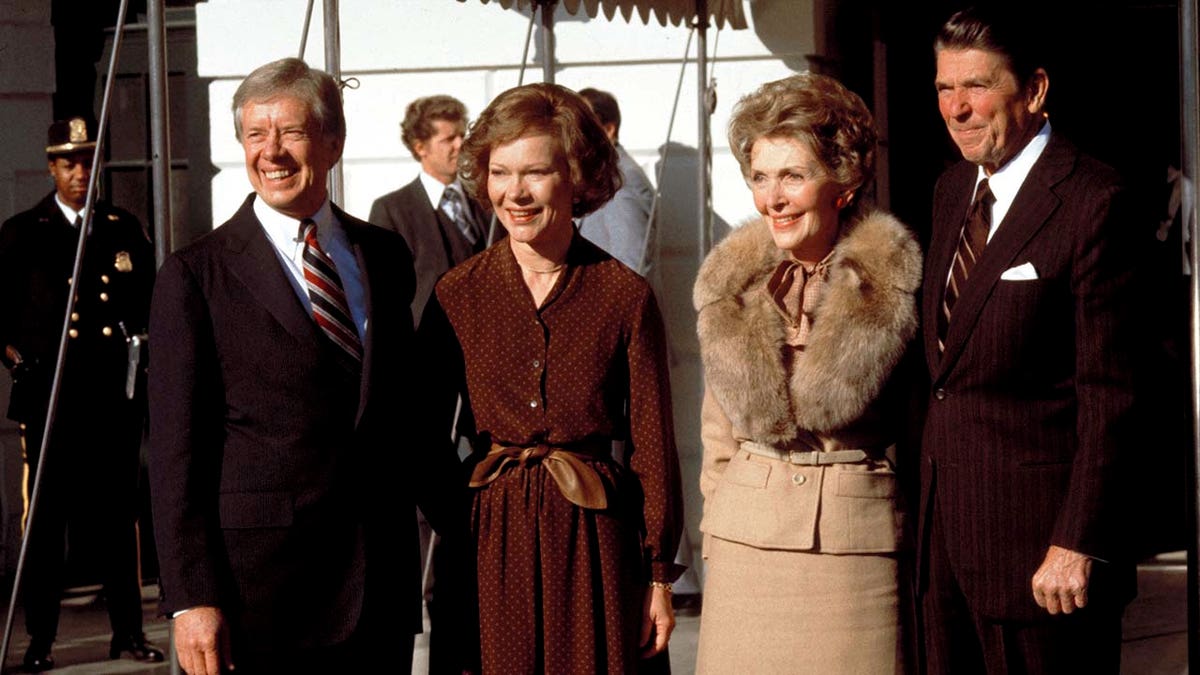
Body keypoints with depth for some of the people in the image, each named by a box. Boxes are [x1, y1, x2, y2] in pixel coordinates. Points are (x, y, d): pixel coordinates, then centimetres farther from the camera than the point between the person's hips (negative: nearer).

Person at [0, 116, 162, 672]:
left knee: (119, 516, 6)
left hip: (116, 397, 2)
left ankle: (128, 631, 14)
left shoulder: (125, 230, 13)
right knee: (46, 520, -1)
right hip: (51, 398, -2)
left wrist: (140, 344, 5)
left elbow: (149, 303, 21)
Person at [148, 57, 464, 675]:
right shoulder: (196, 275, -2)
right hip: (261, 586, -4)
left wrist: (469, 522, 16)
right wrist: (191, 599, -11)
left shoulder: (384, 256, 12)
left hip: (381, 587, 4)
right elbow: (176, 450, -5)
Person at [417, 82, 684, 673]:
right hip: (489, 541, 1)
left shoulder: (625, 296, -2)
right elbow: (422, 432, 9)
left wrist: (660, 578, 1)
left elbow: (652, 445, 1)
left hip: (594, 542, -1)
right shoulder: (458, 295, 2)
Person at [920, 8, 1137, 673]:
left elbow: (1107, 392, -15)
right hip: (945, 520, 7)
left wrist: (1077, 543, -18)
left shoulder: (1092, 201, -12)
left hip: (1035, 527, -7)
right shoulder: (951, 190, 13)